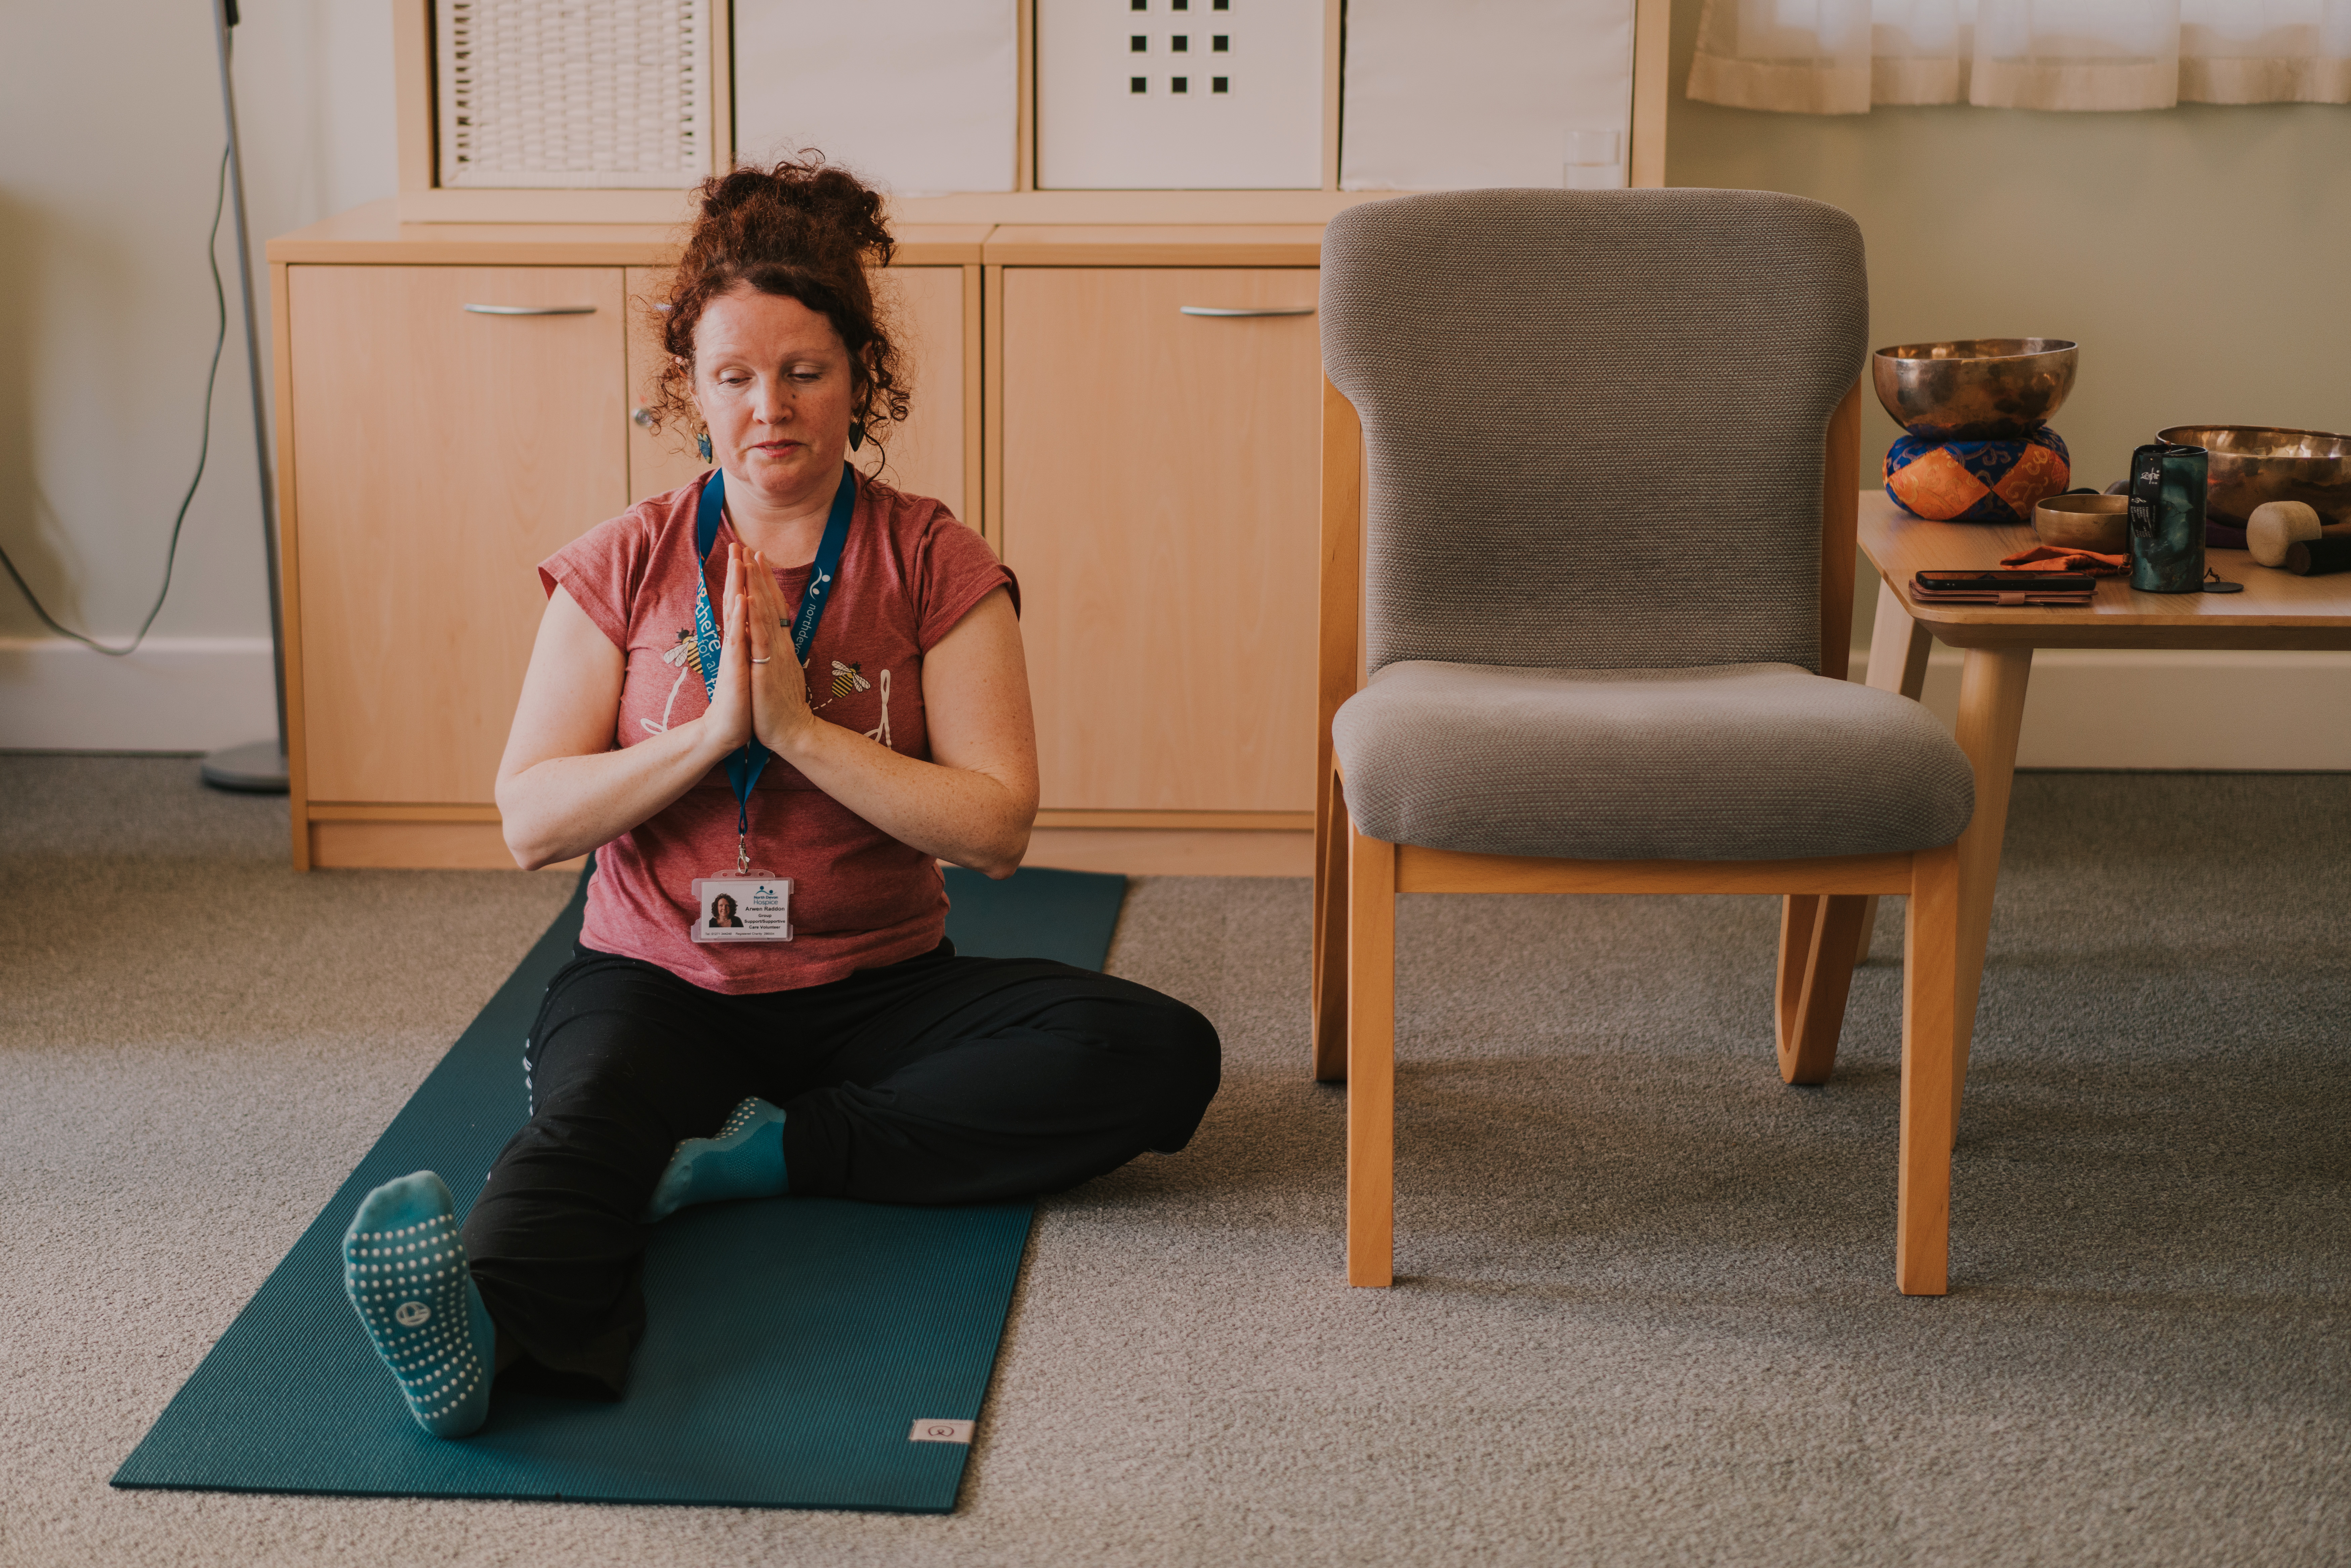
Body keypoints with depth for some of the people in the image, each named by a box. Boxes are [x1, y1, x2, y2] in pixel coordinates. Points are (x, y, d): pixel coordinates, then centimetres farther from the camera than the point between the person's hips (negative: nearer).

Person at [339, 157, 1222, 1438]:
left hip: (875, 991, 1)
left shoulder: (935, 566, 0)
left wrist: (800, 727, -19)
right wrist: (710, 730, -17)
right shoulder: (623, 566, 3)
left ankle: (761, 1152, -26)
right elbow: (529, 823, -3)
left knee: (1162, 1058, -23)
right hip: (657, 985, -1)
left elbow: (996, 828, -9)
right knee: (585, 1128, -35)